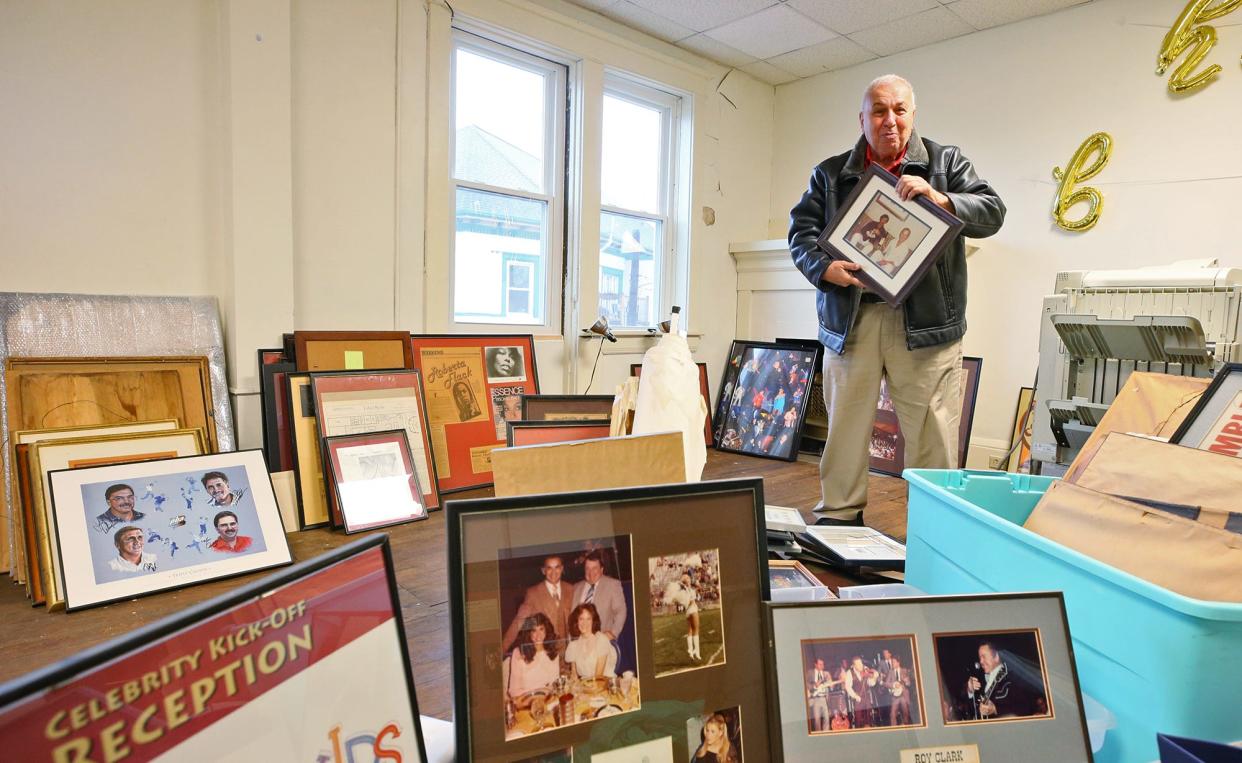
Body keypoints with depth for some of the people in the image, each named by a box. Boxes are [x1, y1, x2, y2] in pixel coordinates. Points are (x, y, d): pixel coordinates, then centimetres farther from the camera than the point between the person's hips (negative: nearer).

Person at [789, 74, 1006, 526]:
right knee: (845, 427, 6)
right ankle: (839, 518, 19)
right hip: (850, 318, 1)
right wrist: (825, 268, -13)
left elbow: (992, 212, 3)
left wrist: (939, 199, -15)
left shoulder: (946, 162, 11)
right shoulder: (831, 173, 13)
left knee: (933, 433, 0)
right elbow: (801, 230, 6)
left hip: (925, 321, -1)